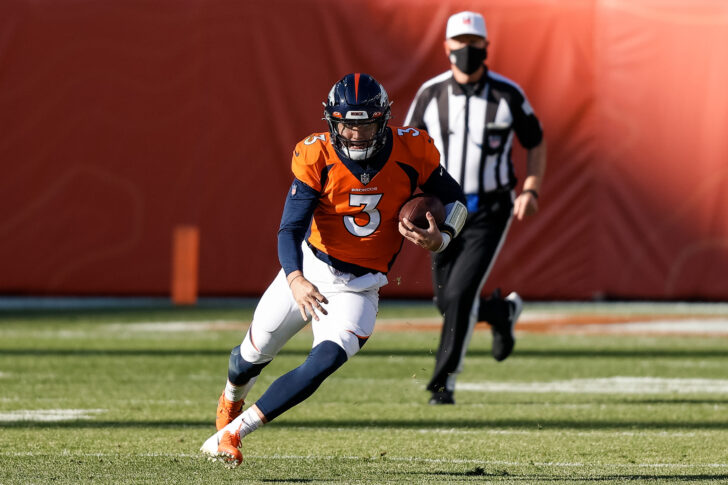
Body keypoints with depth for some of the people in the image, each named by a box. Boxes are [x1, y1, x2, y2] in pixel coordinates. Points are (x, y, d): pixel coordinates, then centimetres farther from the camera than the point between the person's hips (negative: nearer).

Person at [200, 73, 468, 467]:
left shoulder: (410, 153, -15)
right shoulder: (317, 157, -19)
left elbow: (454, 200, 2)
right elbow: (291, 228, -24)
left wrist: (440, 239, -20)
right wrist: (295, 279, -43)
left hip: (359, 287, 0)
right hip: (309, 271, 0)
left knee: (323, 363, -22)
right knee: (256, 352, 16)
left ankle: (232, 432, -11)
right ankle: (231, 398, 54)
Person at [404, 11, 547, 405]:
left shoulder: (507, 94, -6)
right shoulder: (430, 94, -2)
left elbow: (535, 144, 6)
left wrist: (531, 191, -9)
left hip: (489, 212, -3)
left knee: (459, 295, -15)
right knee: (447, 301, 6)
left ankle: (444, 383, -5)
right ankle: (502, 310, 39)